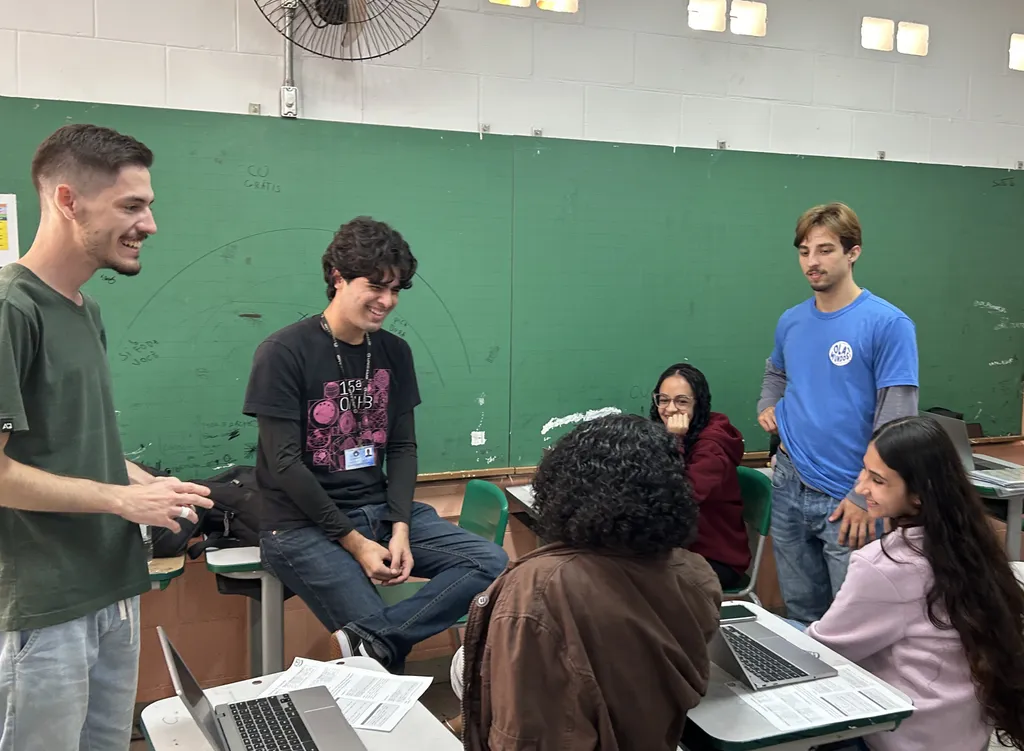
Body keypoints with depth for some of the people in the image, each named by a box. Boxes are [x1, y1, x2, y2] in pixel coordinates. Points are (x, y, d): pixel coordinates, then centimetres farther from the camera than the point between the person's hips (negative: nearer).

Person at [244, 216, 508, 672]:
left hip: (380, 508, 7)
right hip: (304, 525, -6)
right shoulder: (284, 353, -10)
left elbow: (403, 448, 7)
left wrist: (400, 528, -9)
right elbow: (285, 463, -14)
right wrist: (355, 542, -16)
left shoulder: (394, 352, 8)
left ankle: (371, 642, -24)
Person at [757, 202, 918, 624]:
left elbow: (896, 421, -14)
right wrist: (768, 408, 9)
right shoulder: (791, 321, 7)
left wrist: (865, 496, -17)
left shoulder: (888, 324, -11)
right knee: (801, 615, 18)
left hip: (846, 499, -5)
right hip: (789, 487, 6)